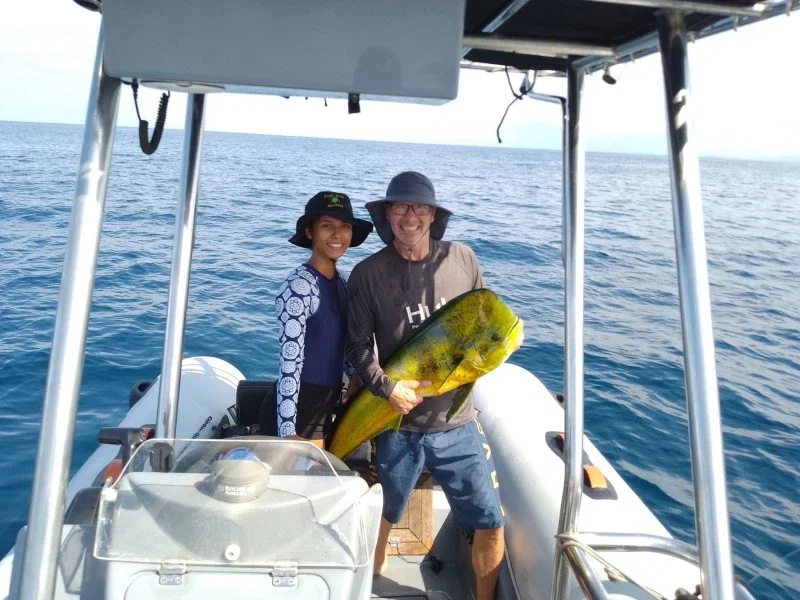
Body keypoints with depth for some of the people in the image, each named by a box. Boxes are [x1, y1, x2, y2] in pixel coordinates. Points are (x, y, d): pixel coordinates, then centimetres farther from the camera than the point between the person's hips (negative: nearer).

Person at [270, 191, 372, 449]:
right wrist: (288, 431, -23)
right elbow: (289, 363, -24)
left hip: (328, 402, 8)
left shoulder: (341, 281, 3)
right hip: (299, 404, -8)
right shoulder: (299, 286, -22)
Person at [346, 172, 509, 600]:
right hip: (397, 423, -1)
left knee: (490, 524, 7)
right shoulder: (367, 273, -5)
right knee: (380, 516, 20)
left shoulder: (462, 259, 0)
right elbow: (358, 346, -4)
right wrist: (386, 388, -17)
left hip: (457, 422, 1)